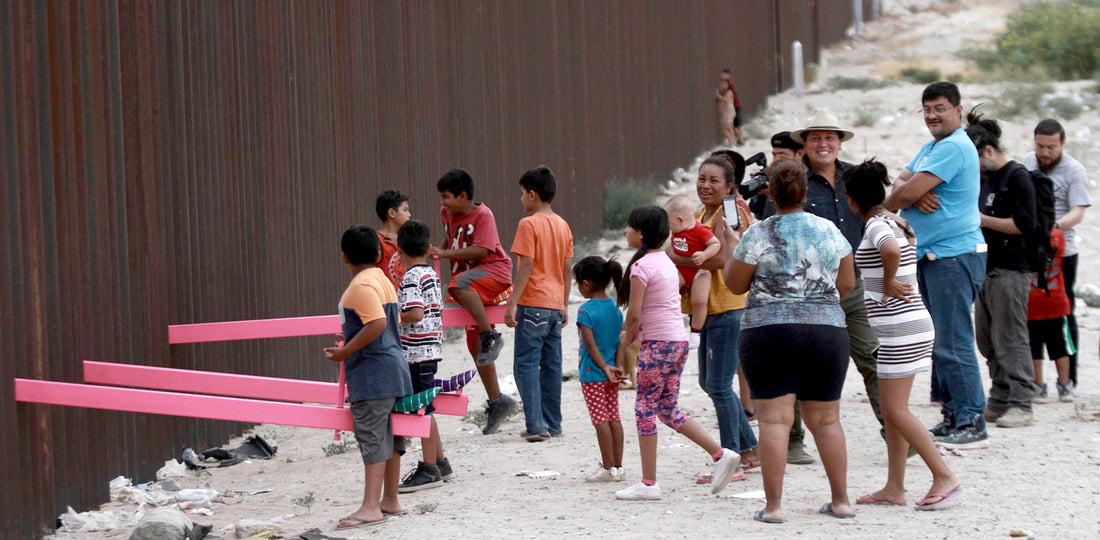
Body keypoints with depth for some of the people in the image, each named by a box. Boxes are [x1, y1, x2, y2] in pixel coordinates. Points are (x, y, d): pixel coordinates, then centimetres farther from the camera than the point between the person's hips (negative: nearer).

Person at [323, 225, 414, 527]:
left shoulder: (362, 286, -15)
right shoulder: (383, 280, 15)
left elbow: (378, 324, -27)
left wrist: (344, 352, -20)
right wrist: (348, 349, 25)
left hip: (372, 372, -10)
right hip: (391, 368, 10)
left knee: (372, 437, -10)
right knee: (389, 436, 15)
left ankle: (370, 507, -12)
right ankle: (390, 500, 22)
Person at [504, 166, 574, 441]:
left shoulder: (529, 224, -10)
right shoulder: (563, 225, 11)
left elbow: (526, 266, -16)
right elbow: (567, 269, 13)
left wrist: (513, 302, -13)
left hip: (533, 305, -7)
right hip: (556, 305, 7)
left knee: (526, 365, -4)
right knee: (551, 365, 11)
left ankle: (536, 425, -12)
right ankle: (553, 424, 14)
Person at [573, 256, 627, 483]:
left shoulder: (585, 310, -14)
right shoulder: (615, 308, 6)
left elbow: (590, 344, -18)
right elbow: (620, 340, 3)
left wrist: (605, 367, -14)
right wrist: (618, 366, -2)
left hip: (593, 373, -7)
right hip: (611, 374, 7)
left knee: (600, 419, -3)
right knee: (613, 417, 9)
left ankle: (608, 468, -1)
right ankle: (618, 466, 12)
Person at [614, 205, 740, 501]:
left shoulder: (641, 266, -12)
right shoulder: (666, 262, 15)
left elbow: (634, 314, -14)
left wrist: (626, 340, 2)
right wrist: (629, 328, 20)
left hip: (657, 344, -9)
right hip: (679, 341, 9)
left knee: (645, 409, -2)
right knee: (668, 410, 14)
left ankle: (648, 483, 0)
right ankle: (721, 454, 8)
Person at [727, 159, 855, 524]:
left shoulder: (758, 235, -5)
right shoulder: (830, 231, 4)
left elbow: (735, 285, 3)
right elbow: (847, 282, 11)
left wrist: (735, 244, 16)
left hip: (768, 331, -3)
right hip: (827, 331, 3)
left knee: (774, 419, -3)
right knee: (826, 420, 11)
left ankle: (773, 505, -6)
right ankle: (841, 500, 16)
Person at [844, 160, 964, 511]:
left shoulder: (876, 225, -14)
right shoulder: (895, 222, 14)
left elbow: (891, 249, -37)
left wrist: (888, 281, -20)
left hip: (900, 329, -10)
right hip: (911, 324, 10)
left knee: (896, 410, -6)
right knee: (890, 409, 12)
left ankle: (945, 476, -6)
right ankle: (894, 489, 14)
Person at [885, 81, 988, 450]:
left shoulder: (955, 147, -14)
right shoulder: (930, 147, 19)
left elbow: (906, 193, -19)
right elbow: (897, 190, 10)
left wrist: (907, 192, 3)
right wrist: (916, 195, -11)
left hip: (955, 256, -10)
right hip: (928, 256, 10)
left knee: (952, 344, -9)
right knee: (936, 342, 12)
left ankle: (972, 423, -6)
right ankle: (952, 417, 18)